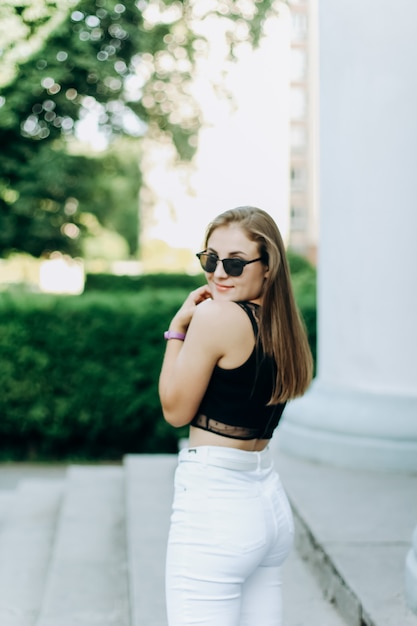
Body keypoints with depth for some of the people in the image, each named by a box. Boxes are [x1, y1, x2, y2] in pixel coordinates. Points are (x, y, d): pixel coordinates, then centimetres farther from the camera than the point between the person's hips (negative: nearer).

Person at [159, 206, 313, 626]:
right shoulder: (283, 325, 8)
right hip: (271, 501, 9)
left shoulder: (215, 314, -15)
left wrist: (178, 328, -2)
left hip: (213, 506, -9)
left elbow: (176, 411, -7)